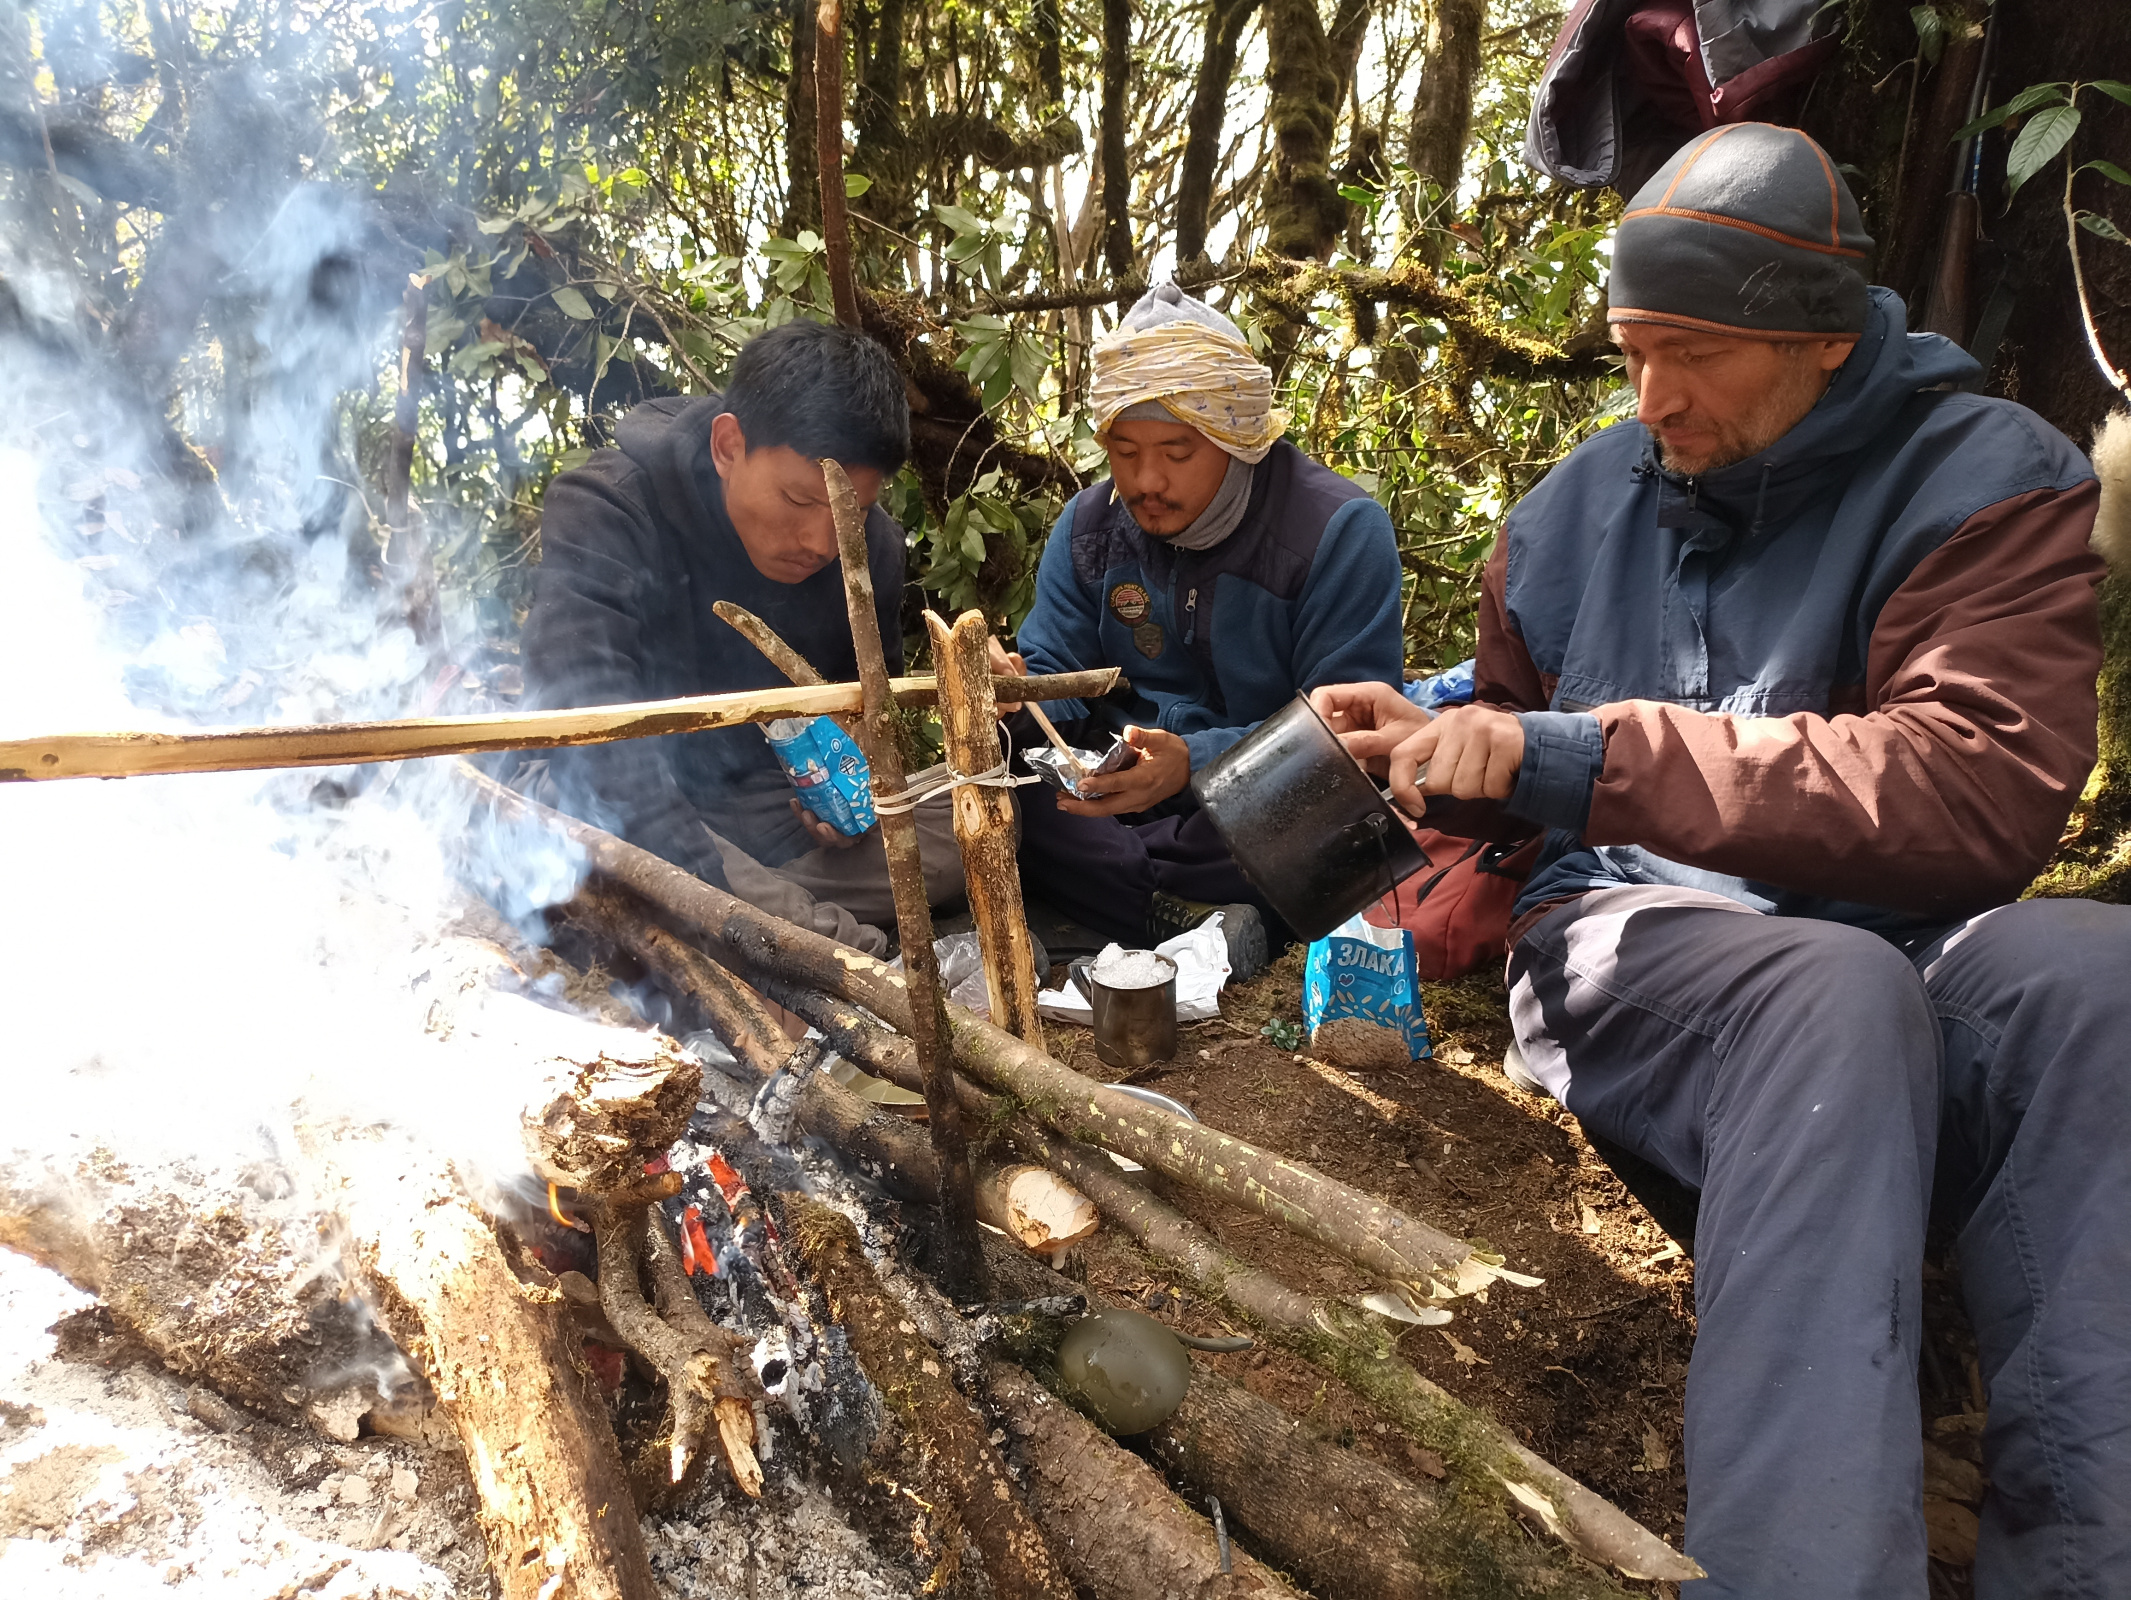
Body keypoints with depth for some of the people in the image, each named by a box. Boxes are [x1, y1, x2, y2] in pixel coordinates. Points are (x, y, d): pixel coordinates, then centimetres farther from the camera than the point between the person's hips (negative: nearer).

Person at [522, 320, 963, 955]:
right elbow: (591, 746, -33)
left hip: (781, 814, 5)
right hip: (630, 821, -4)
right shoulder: (604, 515, -21)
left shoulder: (870, 544, -3)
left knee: (964, 833, -17)